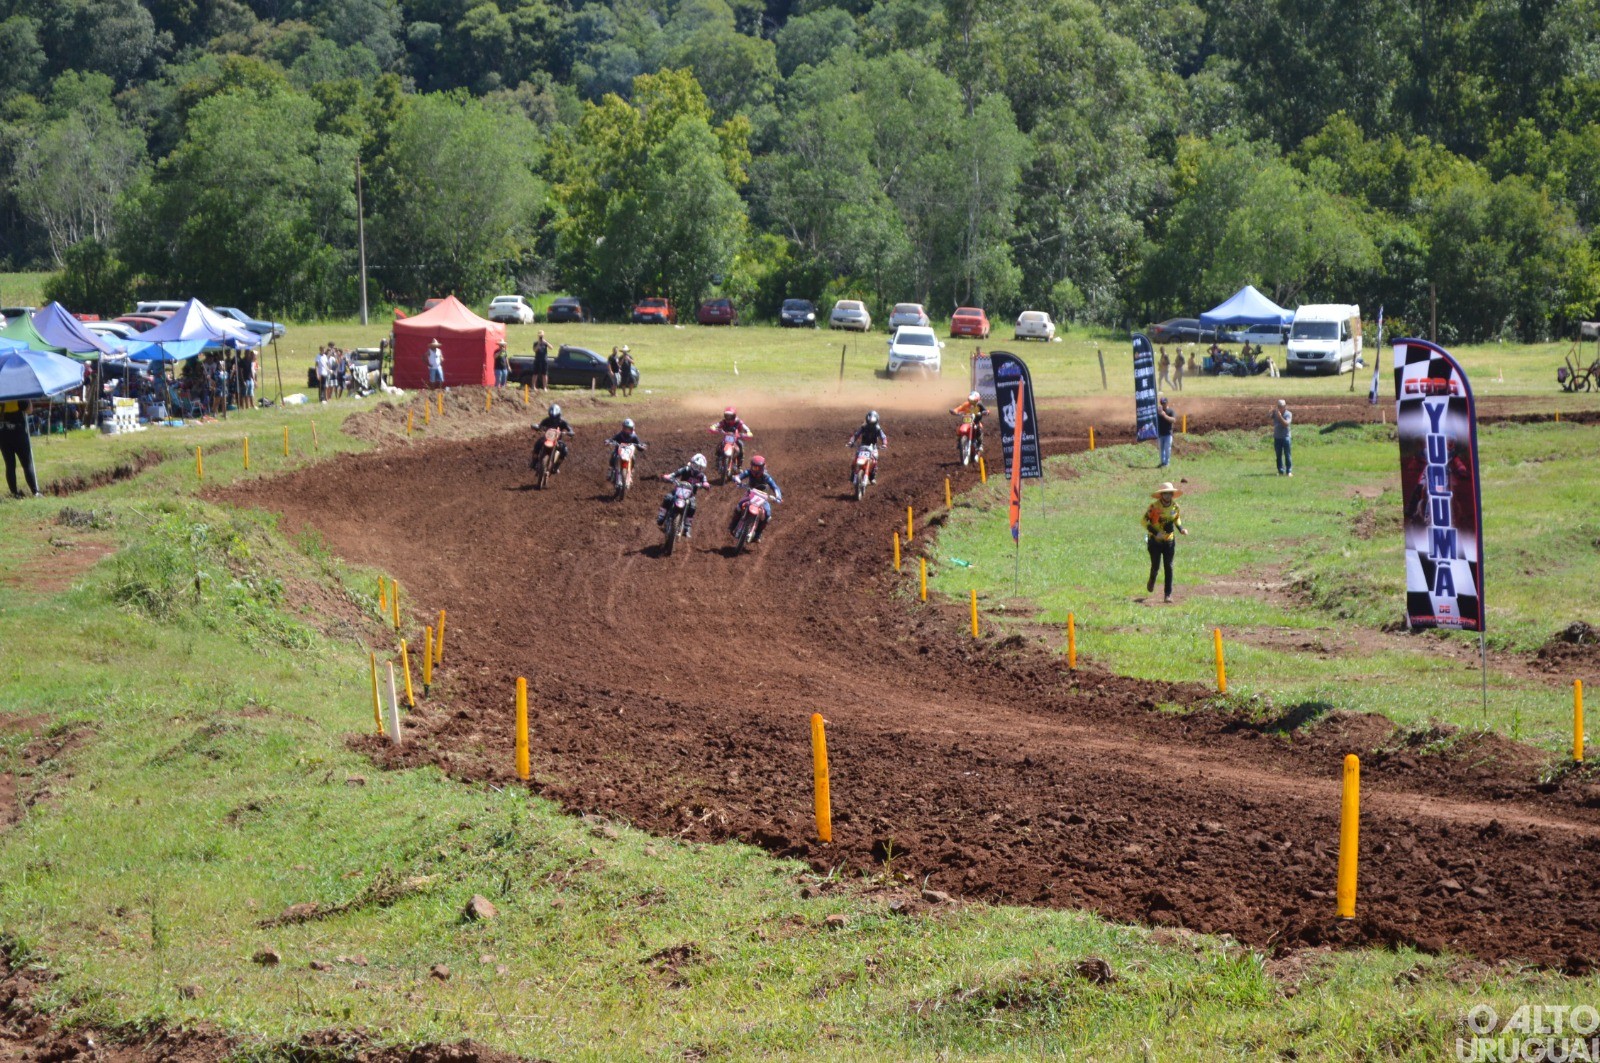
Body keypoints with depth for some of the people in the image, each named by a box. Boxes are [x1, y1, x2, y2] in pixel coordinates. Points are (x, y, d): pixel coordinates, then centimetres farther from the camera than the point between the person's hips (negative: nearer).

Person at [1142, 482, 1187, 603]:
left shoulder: (1175, 506, -1)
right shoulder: (1154, 506, -13)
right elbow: (1144, 521, -9)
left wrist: (1181, 529, -2)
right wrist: (1156, 533, -20)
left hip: (1169, 540, 3)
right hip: (1155, 541, -2)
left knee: (1169, 567, -4)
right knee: (1155, 565, 0)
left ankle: (1168, 594, -1)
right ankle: (1152, 581, 36)